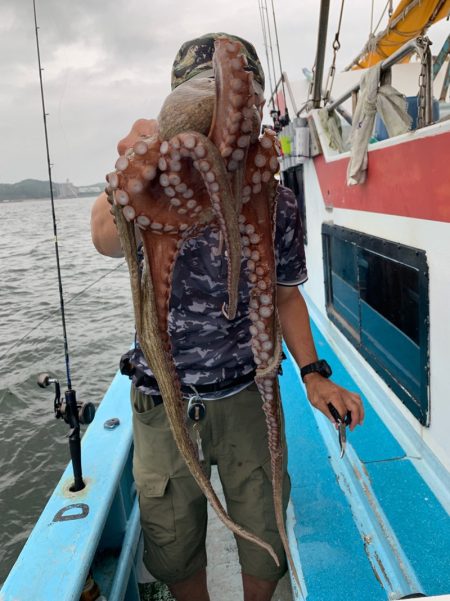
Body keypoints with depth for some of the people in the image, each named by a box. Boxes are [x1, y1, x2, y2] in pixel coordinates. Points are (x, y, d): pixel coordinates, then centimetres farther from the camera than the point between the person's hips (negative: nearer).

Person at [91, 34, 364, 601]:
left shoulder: (275, 202, -5)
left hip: (247, 396, 1)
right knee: (174, 550, 16)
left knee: (265, 544, 14)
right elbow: (108, 240, -37)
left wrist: (313, 374, -8)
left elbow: (285, 295, 6)